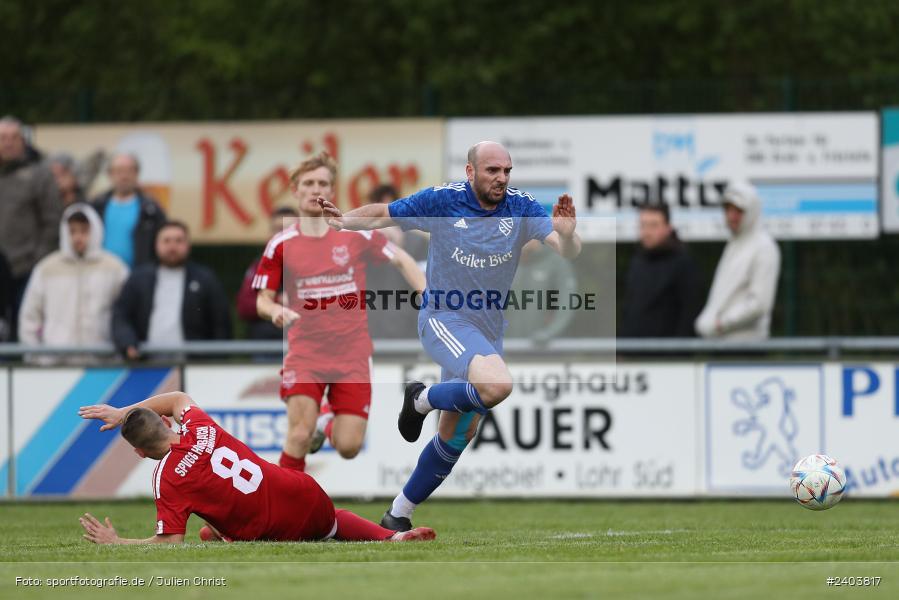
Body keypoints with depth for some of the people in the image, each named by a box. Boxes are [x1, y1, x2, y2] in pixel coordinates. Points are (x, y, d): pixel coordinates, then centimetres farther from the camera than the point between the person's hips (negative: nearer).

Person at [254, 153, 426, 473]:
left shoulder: (355, 233, -1)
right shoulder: (281, 245, -1)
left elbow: (402, 260, 11)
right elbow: (263, 300, 5)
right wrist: (275, 310, -19)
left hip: (352, 354, 1)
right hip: (305, 353, -1)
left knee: (349, 447, -4)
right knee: (299, 436, -19)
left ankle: (328, 422, 32)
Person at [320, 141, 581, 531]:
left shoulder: (521, 208, -6)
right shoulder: (442, 201, -12)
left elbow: (569, 252, -14)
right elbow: (383, 215, -1)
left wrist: (566, 234, -37)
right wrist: (343, 220, -20)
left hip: (488, 330, 5)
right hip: (444, 319, -5)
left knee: (457, 436, 10)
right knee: (497, 385, -32)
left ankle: (399, 514, 25)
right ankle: (423, 399, -4)